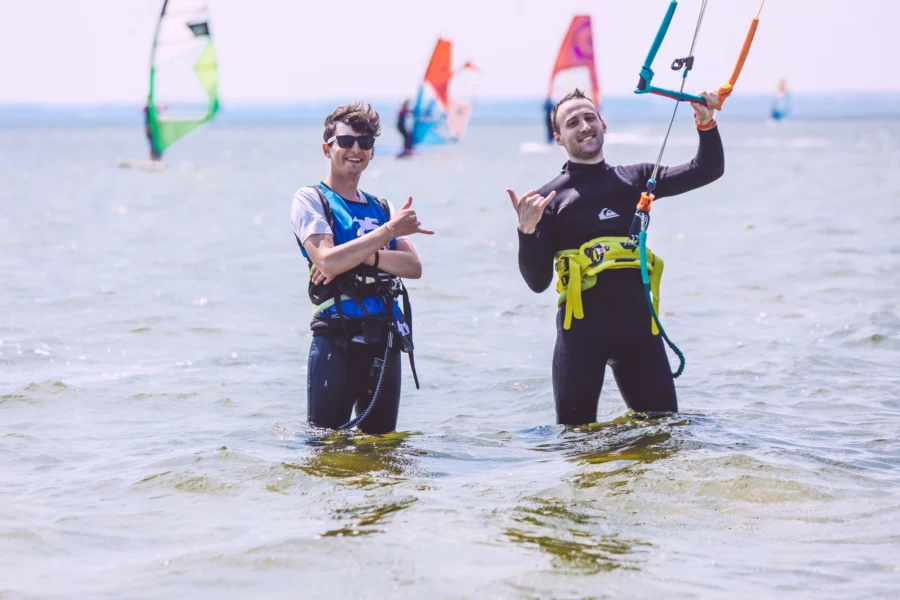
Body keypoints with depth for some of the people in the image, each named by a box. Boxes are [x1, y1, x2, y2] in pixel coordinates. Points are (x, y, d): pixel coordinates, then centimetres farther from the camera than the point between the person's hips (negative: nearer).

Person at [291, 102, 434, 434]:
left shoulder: (382, 208, 18)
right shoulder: (310, 199, 2)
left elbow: (414, 266, 4)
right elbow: (327, 261, -16)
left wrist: (365, 256, -13)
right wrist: (390, 230, -13)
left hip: (386, 342, 6)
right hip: (337, 342, -6)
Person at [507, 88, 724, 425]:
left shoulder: (636, 179, 13)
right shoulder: (550, 198, 4)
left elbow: (707, 170, 9)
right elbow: (538, 282, -1)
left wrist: (706, 123, -7)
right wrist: (527, 232, -17)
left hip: (637, 323, 3)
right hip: (582, 329, -3)